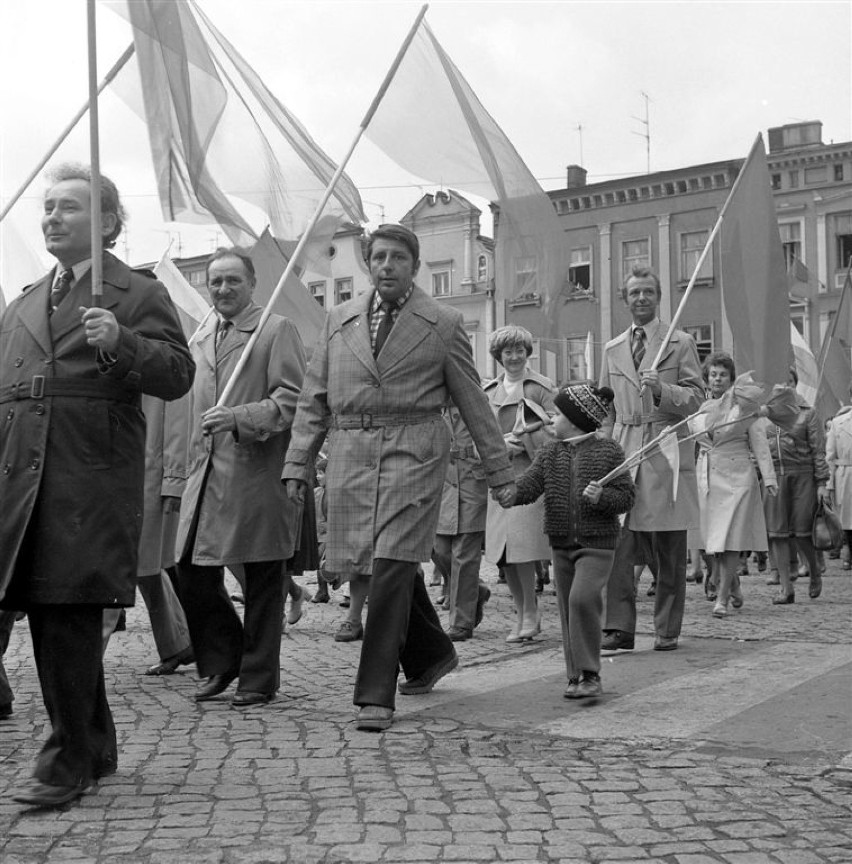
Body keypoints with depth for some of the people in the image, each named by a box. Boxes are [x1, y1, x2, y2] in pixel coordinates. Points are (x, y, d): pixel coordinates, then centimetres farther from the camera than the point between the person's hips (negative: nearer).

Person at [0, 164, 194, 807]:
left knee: (71, 619, -7)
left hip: (91, 483, -6)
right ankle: (94, 748, 24)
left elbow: (178, 374, -8)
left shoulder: (138, 295, 3)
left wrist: (120, 343, -23)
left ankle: (69, 762, 3)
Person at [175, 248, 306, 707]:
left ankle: (258, 678, 15)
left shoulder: (277, 329, -3)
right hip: (206, 474, 6)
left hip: (257, 474, -6)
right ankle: (222, 661, 24)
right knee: (193, 571, 5)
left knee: (262, 581, 3)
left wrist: (239, 418, -23)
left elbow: (292, 399, -11)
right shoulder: (200, 336, 19)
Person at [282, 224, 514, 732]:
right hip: (351, 453, 4)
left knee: (393, 565, -12)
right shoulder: (339, 320, 14)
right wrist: (298, 462, 7)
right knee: (395, 567, 12)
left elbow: (473, 403, 6)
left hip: (414, 450, -4)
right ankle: (432, 655, 36)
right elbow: (314, 398, 14)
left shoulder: (444, 324, 5)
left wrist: (500, 473, 6)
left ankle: (377, 694, -6)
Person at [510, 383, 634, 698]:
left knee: (583, 598, -20)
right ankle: (575, 676, 19)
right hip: (561, 544, 5)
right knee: (568, 608, 8)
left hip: (597, 544, -5)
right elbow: (528, 486, -3)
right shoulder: (550, 453, 8)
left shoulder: (608, 451, -4)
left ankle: (590, 674, -8)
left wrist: (601, 497, -22)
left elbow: (626, 497, -3)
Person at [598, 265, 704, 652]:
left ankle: (667, 630, 12)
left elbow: (696, 398, -1)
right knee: (617, 543, -6)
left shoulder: (680, 343, 4)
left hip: (666, 451, -3)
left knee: (669, 551, 2)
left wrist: (662, 390, -19)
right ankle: (619, 628, -2)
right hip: (623, 451, 3)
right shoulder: (612, 349, 16)